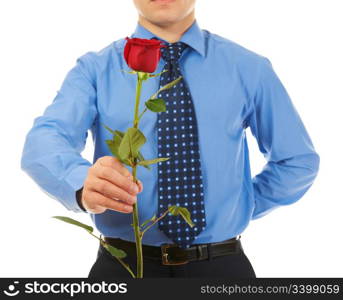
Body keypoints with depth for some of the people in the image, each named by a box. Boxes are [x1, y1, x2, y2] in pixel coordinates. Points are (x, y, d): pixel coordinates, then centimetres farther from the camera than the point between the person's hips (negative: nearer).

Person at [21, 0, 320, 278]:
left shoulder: (248, 68, 0)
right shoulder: (95, 68, -3)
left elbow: (299, 161, 9)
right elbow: (43, 140, -21)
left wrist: (242, 207, 0)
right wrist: (83, 183, -41)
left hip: (222, 265, 1)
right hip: (123, 265, -1)